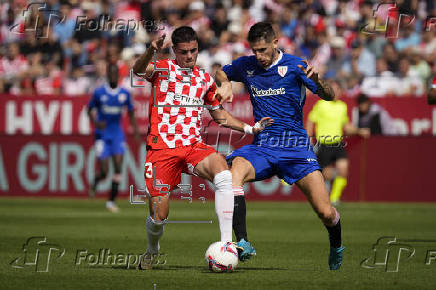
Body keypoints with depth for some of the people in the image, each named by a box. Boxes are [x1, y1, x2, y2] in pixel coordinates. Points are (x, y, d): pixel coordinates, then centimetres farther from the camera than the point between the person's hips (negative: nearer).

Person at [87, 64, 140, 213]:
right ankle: (95, 182, 29)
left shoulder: (124, 94, 0)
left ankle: (111, 201, 1)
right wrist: (96, 123, -14)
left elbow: (131, 112, 12)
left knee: (118, 168, -9)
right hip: (102, 135, -2)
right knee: (104, 171, -7)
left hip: (117, 135, 2)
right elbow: (90, 109, 5)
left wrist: (136, 131, 4)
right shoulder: (99, 92, -6)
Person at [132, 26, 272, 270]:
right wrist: (151, 51, -41)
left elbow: (219, 114, 29)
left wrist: (250, 128, 16)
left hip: (194, 146, 3)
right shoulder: (162, 69, 4)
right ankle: (152, 250, 30)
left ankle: (226, 243, -31)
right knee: (159, 215, -6)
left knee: (223, 173, -30)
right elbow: (139, 70, -19)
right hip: (162, 147, -3)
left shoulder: (205, 79, 17)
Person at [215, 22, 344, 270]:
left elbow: (329, 96, -9)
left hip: (295, 146, -2)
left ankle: (336, 247, 25)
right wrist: (225, 84, 4)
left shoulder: (294, 65, -3)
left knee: (326, 213, -11)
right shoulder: (246, 66, 7)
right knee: (236, 170, -33)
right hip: (261, 146, 2)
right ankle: (242, 243, -37)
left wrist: (316, 80, -30)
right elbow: (221, 73, 28)